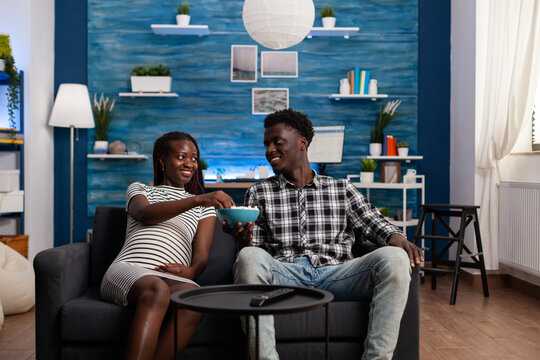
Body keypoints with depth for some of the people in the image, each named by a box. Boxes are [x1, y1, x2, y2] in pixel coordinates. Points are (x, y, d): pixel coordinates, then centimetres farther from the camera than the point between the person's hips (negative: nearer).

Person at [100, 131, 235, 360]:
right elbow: (145, 214, 0)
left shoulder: (204, 207, 30)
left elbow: (202, 255, 16)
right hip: (128, 271, -1)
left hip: (174, 277, 2)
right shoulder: (139, 190, 26)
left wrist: (190, 271, -10)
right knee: (158, 289, -39)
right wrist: (197, 199, -14)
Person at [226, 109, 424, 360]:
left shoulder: (342, 189, 20)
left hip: (334, 273, 1)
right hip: (283, 275, -1)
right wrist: (243, 240, -13)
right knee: (248, 258, -34)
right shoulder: (259, 193, 19)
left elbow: (375, 224, 11)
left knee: (394, 258, -25)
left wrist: (400, 242, -11)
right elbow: (252, 250, 12)